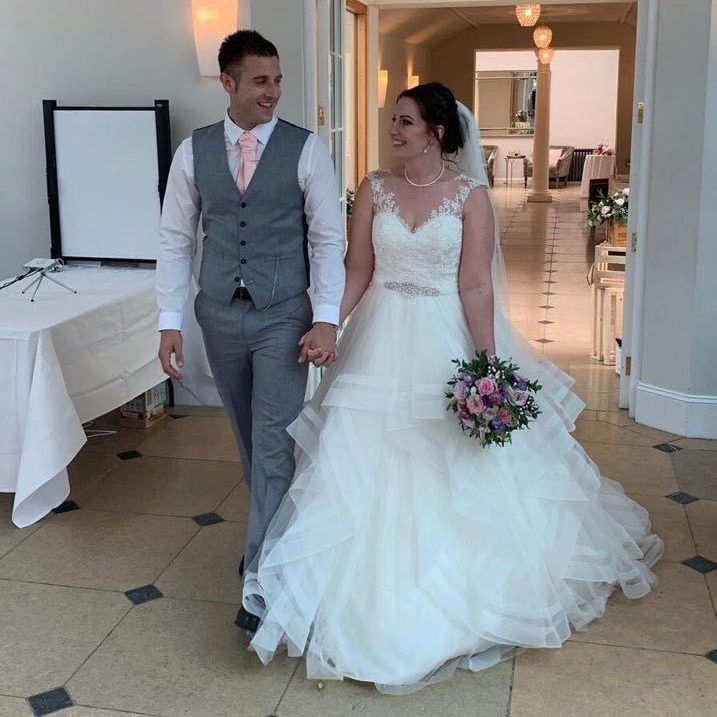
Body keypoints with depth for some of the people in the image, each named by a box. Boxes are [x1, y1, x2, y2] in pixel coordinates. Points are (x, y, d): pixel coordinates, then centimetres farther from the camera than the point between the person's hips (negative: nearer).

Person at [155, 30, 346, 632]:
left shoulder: (306, 149, -5)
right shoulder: (194, 151, 2)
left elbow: (328, 239, -6)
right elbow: (176, 239, 4)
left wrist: (327, 319, -15)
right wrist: (170, 321, -2)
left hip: (284, 315, -3)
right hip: (220, 314, 3)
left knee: (274, 441, -4)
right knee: (249, 438, 17)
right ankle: (276, 527, 39)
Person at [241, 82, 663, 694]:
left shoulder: (471, 194, -5)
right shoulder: (375, 189, 3)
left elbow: (477, 287, -9)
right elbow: (358, 270, 4)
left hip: (447, 347, -2)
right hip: (383, 346, 3)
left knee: (457, 477, 8)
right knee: (371, 477, 6)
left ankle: (461, 588, 30)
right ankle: (381, 592, 23)